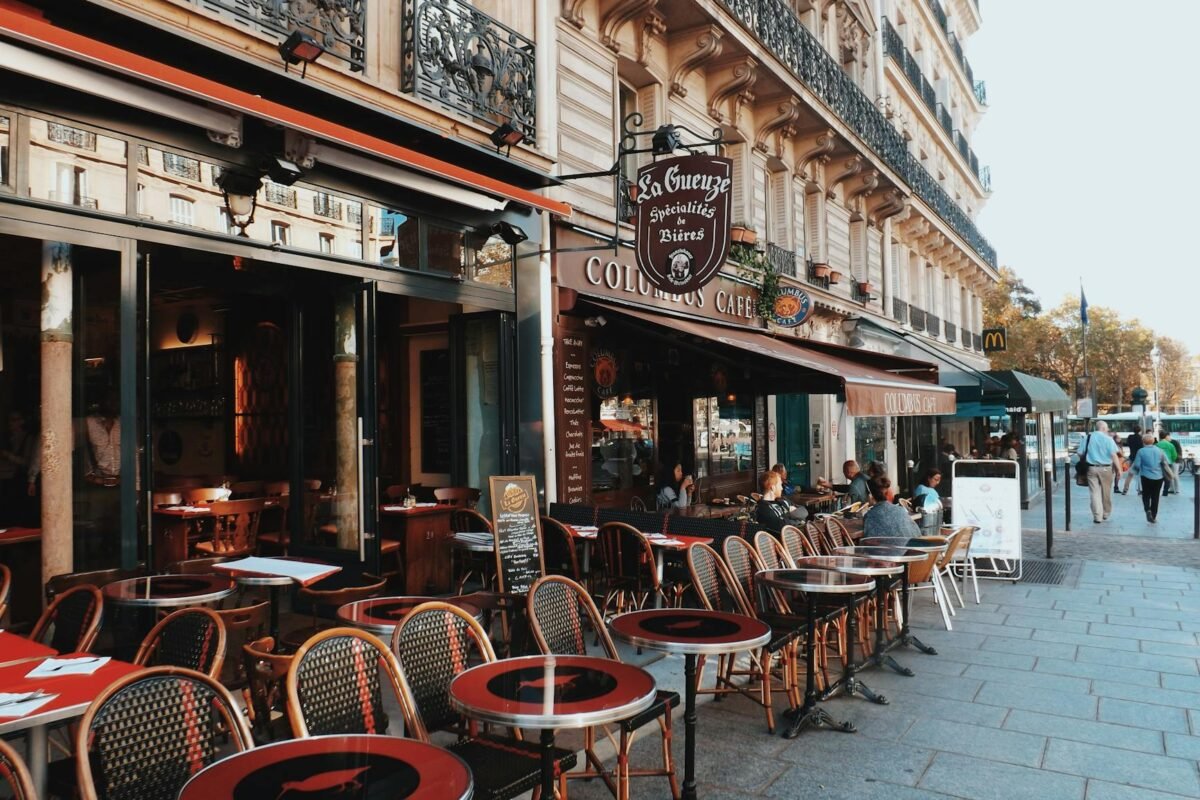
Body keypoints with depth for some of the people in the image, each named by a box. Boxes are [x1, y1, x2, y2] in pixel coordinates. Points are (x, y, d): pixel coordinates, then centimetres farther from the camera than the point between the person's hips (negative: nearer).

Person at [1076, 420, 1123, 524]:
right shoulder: (1108, 439, -6)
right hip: (1105, 468, -1)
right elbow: (1113, 455, -12)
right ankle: (1105, 514, 27)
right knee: (1106, 493, 14)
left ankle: (1097, 517, -2)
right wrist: (1119, 468, -8)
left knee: (1095, 493, 2)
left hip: (1091, 468, 1)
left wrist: (1085, 461, 20)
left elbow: (1080, 453, 2)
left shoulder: (1087, 438, 3)